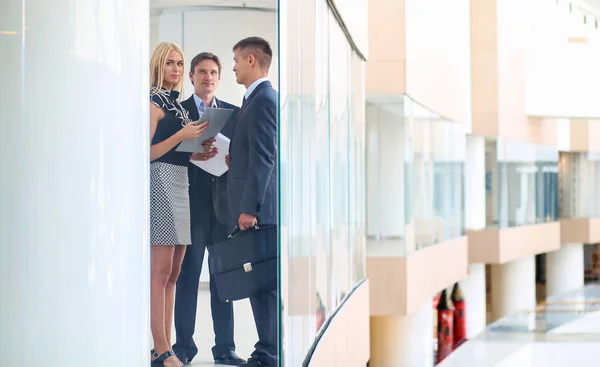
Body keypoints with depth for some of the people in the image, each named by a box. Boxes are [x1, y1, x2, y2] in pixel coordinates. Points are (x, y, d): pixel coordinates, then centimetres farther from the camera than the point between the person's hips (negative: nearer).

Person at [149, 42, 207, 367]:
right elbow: (147, 152, -14)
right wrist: (181, 136, -20)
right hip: (160, 182, -9)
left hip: (180, 185, 9)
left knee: (173, 273, 8)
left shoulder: (177, 103, 19)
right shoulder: (154, 103, -7)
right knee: (160, 272, -10)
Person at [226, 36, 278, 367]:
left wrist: (249, 208, -21)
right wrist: (235, 158, 8)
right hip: (253, 205, 10)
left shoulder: (263, 100, -14)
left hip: (258, 207, -10)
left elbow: (265, 157, -19)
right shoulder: (258, 98, 17)